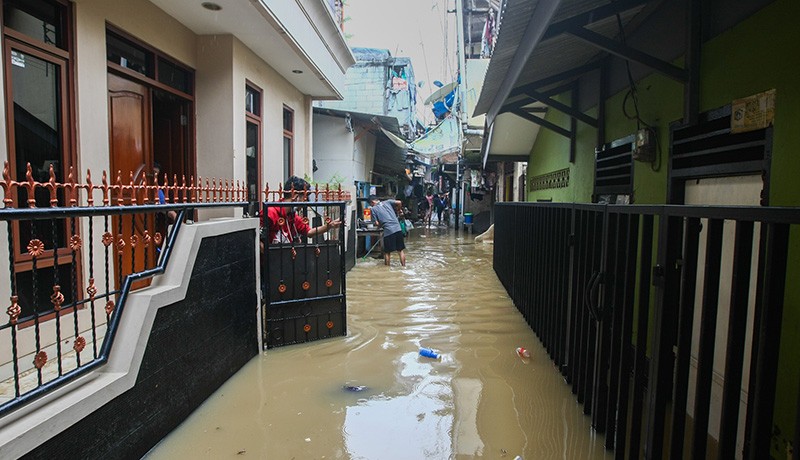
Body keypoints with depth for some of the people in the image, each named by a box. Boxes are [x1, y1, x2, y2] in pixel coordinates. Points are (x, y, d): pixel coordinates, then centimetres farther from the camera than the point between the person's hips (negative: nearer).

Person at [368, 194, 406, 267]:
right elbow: (399, 202, 1)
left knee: (387, 252, 10)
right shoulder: (387, 202, 14)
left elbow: (377, 223, 1)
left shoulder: (373, 209, 6)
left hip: (388, 231, -3)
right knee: (401, 250, 12)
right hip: (398, 228, 3)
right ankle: (403, 266, 16)